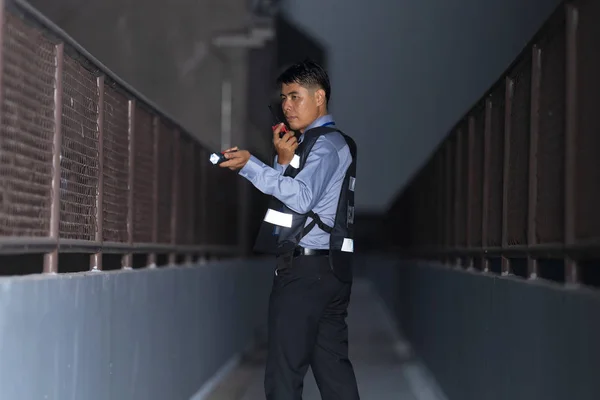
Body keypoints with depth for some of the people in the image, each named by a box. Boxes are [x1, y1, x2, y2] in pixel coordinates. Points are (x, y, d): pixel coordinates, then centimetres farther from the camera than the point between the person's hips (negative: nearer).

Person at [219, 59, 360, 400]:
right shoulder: (326, 142, 22)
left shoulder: (326, 143, -9)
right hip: (330, 268, 10)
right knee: (333, 367, 9)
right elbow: (286, 195, 18)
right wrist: (284, 161, 1)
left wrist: (250, 165, -26)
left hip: (306, 269, -10)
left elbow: (302, 198, -25)